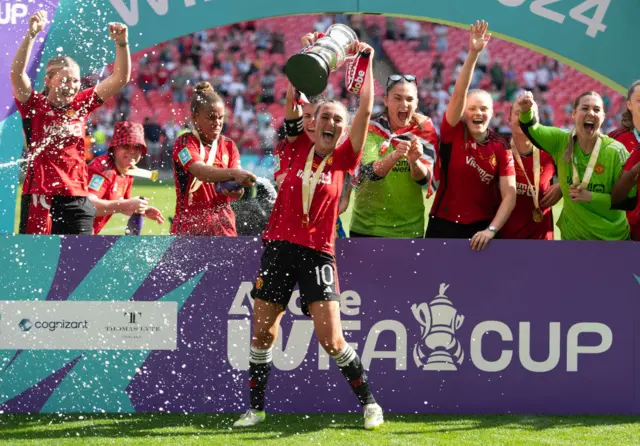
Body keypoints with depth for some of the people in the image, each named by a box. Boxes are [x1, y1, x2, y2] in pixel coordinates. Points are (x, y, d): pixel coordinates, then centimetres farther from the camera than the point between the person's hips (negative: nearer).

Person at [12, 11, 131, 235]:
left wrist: (121, 43, -7)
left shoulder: (81, 105, 8)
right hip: (40, 199, -3)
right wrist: (31, 35, -28)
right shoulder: (35, 106, -1)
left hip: (77, 200, 3)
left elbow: (120, 79, 8)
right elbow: (17, 73, -18)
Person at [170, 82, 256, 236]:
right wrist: (234, 173, -42)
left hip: (223, 228, 4)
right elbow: (201, 171, -26)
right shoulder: (184, 143, -6)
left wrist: (237, 191, -29)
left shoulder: (229, 146, 9)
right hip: (190, 227, -4)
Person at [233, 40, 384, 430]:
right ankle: (256, 407, 17)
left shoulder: (343, 158, 4)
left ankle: (369, 402, 6)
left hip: (318, 252, -2)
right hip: (280, 247, 2)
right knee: (263, 334, 5)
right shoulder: (299, 149, 6)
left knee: (332, 339, -9)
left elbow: (366, 110, -1)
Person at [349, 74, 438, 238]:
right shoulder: (371, 129, -7)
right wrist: (394, 156, -43)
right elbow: (370, 171, -22)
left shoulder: (424, 131, -2)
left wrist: (414, 161, -36)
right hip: (366, 227, -1)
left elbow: (425, 178, -14)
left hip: (409, 229, 1)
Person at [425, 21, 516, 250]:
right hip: (444, 226, 0)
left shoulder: (501, 148, -3)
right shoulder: (452, 133, -4)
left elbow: (509, 195, -7)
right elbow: (459, 95, -18)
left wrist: (491, 230, -21)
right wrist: (473, 54, -28)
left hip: (480, 231, 0)